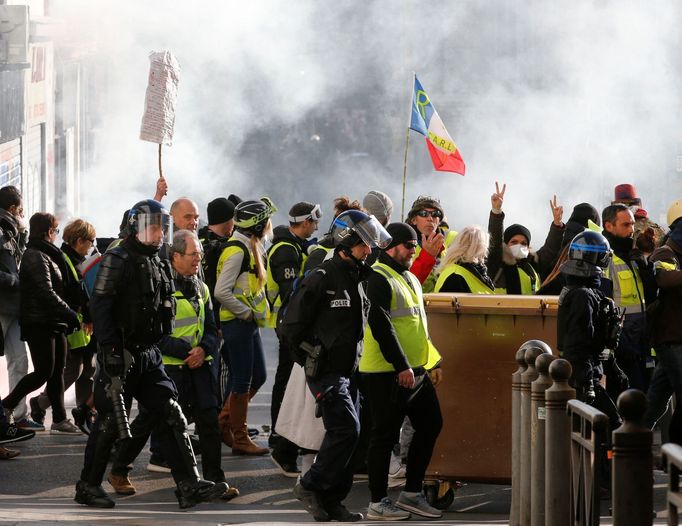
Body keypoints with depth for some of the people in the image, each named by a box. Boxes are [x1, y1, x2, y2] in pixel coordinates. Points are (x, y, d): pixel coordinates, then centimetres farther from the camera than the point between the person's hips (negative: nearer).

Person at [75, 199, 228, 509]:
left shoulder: (160, 265, 16)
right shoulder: (118, 260, -10)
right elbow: (100, 307, -16)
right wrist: (111, 352, -22)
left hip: (148, 355, 8)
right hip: (122, 355, -8)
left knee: (171, 416, -1)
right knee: (109, 421, -2)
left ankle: (189, 486, -4)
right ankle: (88, 486, 11)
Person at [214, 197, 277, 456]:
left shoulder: (252, 247, 13)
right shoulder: (237, 250, -18)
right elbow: (222, 292, -24)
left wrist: (255, 313, 12)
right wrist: (245, 312, -17)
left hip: (249, 323, 10)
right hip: (236, 323, -10)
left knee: (258, 376, 14)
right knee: (242, 381, -3)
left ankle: (223, 424, 23)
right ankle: (240, 439, 5)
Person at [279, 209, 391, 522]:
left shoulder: (360, 279, 12)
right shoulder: (322, 279, -14)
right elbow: (290, 326, -12)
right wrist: (310, 359, -7)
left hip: (348, 370, 8)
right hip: (326, 371, -8)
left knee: (343, 433, 8)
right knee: (346, 429, -16)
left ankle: (331, 500, 14)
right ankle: (311, 487, -5)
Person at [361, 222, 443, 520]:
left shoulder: (409, 278, 18)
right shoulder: (378, 278, -13)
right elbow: (381, 326, -21)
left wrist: (433, 359, 20)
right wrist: (401, 367, -23)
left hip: (414, 370, 10)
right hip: (386, 373, -10)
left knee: (430, 425, 11)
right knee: (385, 436, -4)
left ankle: (412, 494, 21)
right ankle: (378, 504, 2)